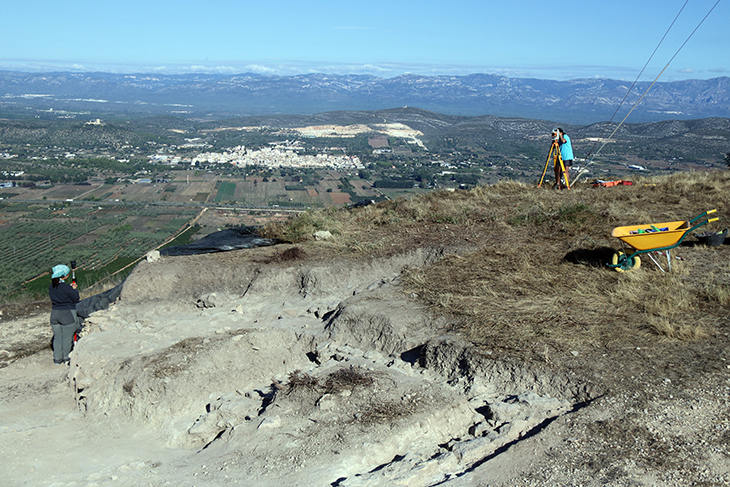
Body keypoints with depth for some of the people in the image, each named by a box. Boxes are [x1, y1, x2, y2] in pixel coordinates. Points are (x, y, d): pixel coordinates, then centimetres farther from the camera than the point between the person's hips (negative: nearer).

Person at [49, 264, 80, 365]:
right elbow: (76, 299, -10)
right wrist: (75, 289, 4)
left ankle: (57, 359, 18)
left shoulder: (51, 287, 2)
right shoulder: (66, 288, -19)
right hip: (67, 314, -6)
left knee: (57, 337, 13)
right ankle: (66, 359, 11)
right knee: (67, 338, 4)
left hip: (55, 313, 6)